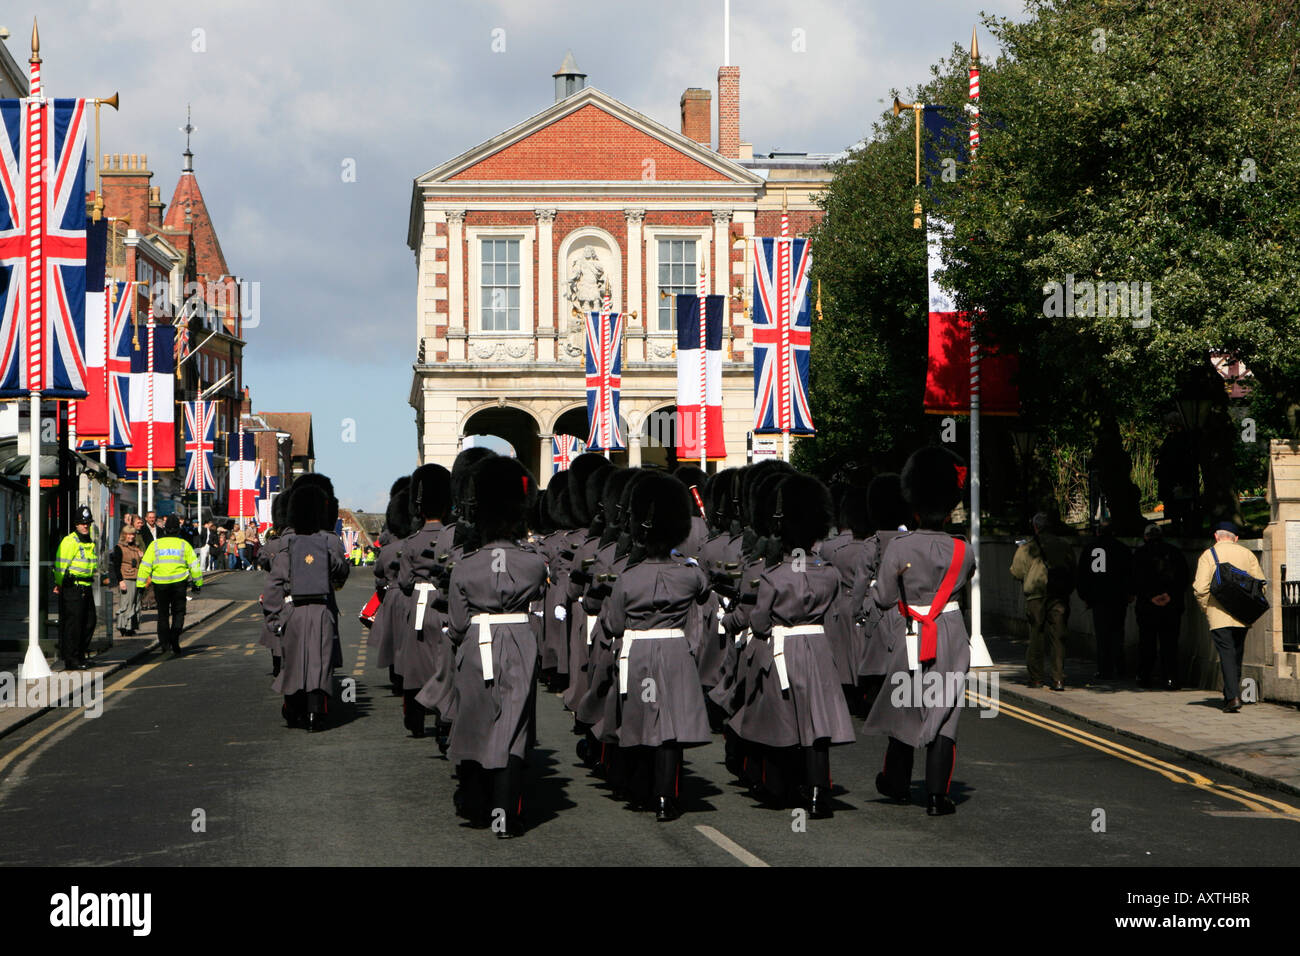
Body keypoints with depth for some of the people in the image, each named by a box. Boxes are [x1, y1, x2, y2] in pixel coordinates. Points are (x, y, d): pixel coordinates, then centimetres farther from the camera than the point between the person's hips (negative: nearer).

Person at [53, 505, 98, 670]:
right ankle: (71, 660, -5)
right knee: (73, 623, -8)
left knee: (89, 622, 12)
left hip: (86, 588, 9)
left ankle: (80, 655, 24)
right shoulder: (70, 541, -11)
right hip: (72, 588, -9)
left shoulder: (90, 543, 17)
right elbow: (61, 564, -14)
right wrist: (59, 584, -12)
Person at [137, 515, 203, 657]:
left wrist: (140, 585, 4)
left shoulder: (155, 544, 2)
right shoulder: (184, 544, 2)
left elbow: (145, 565, 0)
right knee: (178, 613, 11)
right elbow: (194, 565, 6)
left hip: (160, 585, 1)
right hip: (179, 583, 0)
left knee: (163, 615, 11)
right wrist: (198, 582, 17)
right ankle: (174, 640, -7)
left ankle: (166, 645, 8)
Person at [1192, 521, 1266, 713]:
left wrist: (1205, 608, 4)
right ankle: (1231, 693, 23)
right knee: (1237, 654, 16)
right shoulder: (1247, 554, 8)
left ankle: (1233, 697, -18)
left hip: (1219, 615, -4)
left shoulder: (1208, 555, -3)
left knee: (1226, 654, -7)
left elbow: (1201, 587, -11)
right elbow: (1260, 583, 5)